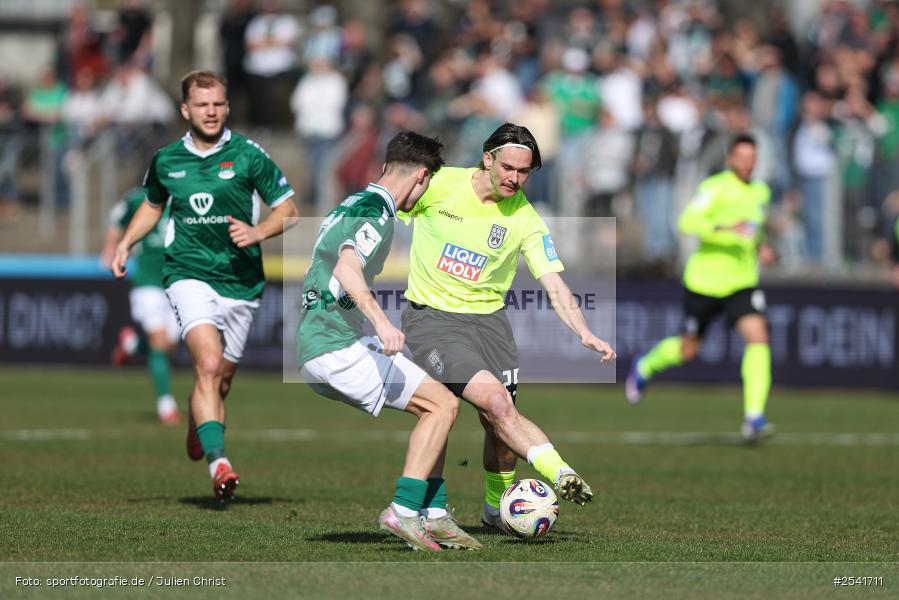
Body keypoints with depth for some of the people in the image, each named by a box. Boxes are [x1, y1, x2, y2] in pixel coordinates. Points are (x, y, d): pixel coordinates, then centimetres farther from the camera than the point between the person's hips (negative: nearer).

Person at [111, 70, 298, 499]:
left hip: (241, 282, 1)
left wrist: (257, 232, -16)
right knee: (209, 365, -23)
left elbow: (287, 210, 2)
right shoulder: (166, 161, 5)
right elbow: (152, 205, 26)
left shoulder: (248, 155, -3)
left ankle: (197, 428, 45)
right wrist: (126, 243, 13)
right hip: (189, 275, -1)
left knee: (221, 379, 10)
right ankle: (218, 461, -31)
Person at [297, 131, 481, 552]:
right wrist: (379, 320, -42)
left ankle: (434, 516, 9)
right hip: (337, 348, -10)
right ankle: (403, 510, -14)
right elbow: (347, 268, -30)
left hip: (315, 345, 10)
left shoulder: (349, 206, 18)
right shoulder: (376, 214, -13)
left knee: (436, 406, 14)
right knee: (443, 404, -10)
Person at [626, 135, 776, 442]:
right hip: (704, 281, -4)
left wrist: (760, 246, 9)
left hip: (742, 282, 4)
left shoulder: (761, 192, 7)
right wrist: (725, 228, -38)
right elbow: (687, 221, -26)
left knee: (758, 337, -19)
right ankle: (645, 366, 45)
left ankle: (754, 417, -19)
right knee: (687, 351, 10)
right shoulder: (716, 188, -15)